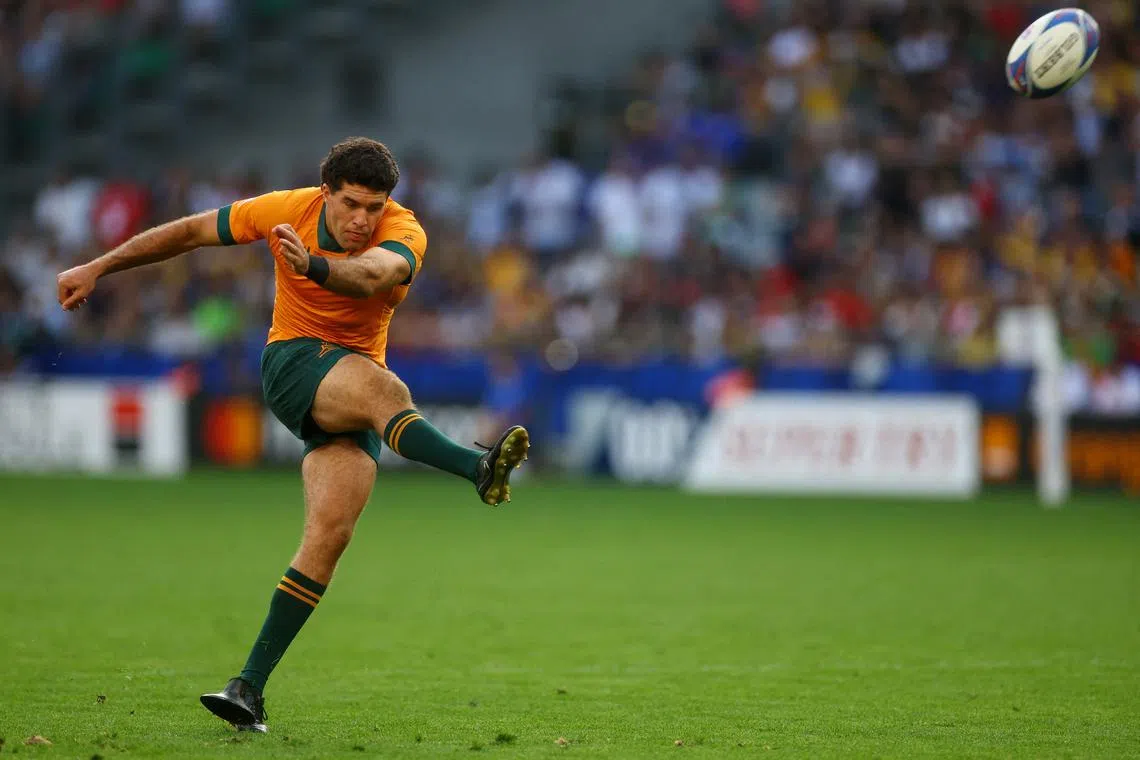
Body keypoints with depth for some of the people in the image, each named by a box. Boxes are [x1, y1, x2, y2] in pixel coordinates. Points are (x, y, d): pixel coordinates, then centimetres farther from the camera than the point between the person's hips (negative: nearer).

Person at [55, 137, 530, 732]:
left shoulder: (403, 233, -13)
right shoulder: (289, 210, -7)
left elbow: (372, 275, -38)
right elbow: (192, 232, 6)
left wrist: (314, 266, -60)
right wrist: (97, 268, 10)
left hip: (353, 388, 1)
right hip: (292, 362, -1)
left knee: (330, 532, -16)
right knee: (382, 388, -35)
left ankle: (251, 686, -15)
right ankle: (479, 469, -61)